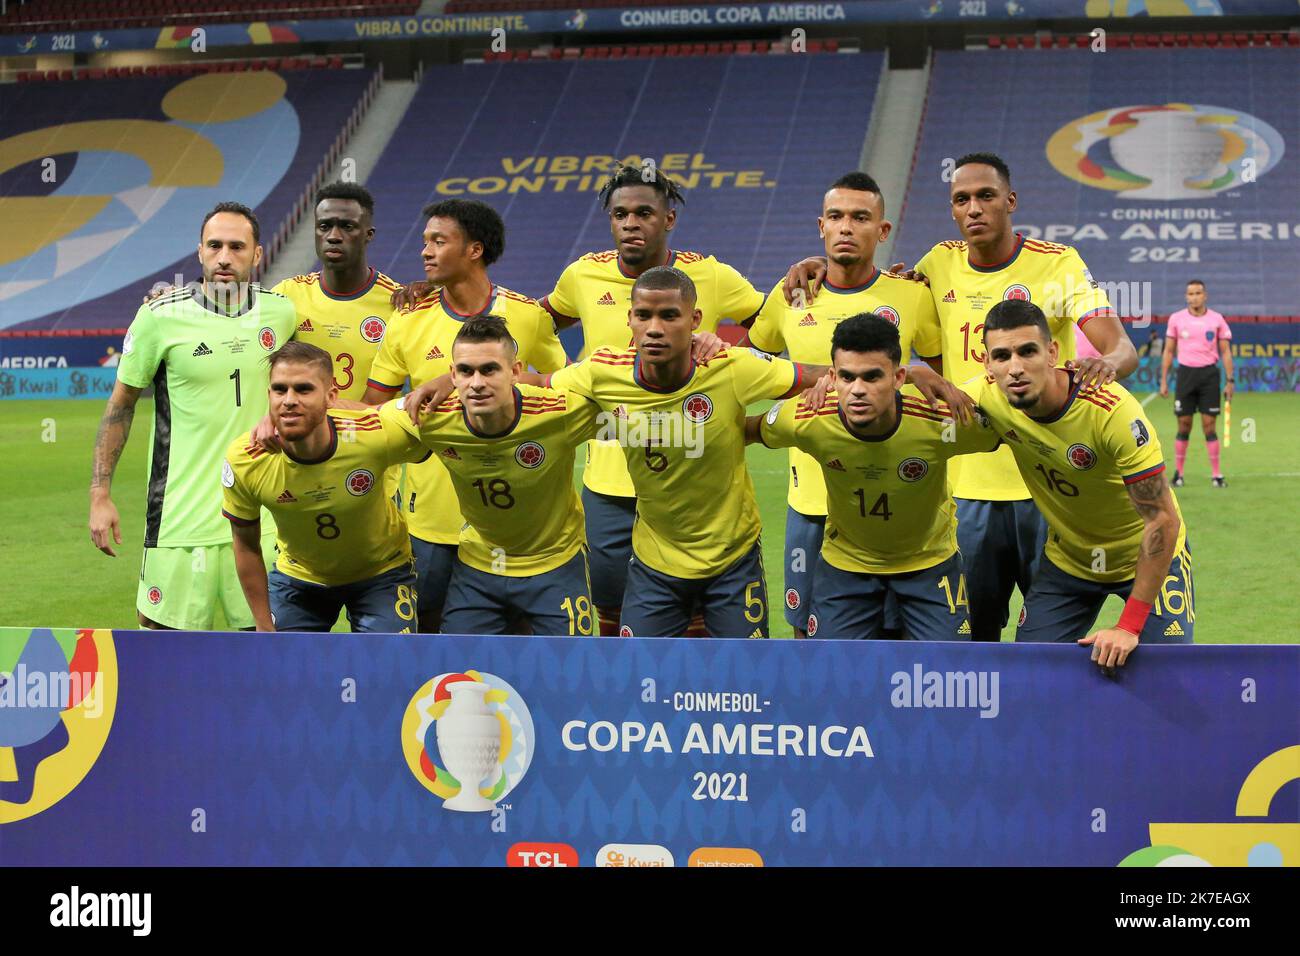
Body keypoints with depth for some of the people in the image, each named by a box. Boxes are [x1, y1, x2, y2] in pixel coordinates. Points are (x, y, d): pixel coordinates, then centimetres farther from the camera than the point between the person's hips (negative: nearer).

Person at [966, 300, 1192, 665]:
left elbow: (1163, 520, -29)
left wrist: (1130, 626, -29)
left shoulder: (1112, 409, -33)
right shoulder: (986, 397, -20)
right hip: (1066, 560, 4)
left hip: (1146, 554, -4)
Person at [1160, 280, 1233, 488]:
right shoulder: (1176, 318, 4)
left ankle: (1216, 474, 2)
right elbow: (1168, 351, 8)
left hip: (1209, 373, -1)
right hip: (1185, 373, 1)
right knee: (1184, 426, 2)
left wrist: (1230, 381, -2)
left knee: (1209, 425, -3)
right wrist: (1163, 381, 3)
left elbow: (1225, 352, 5)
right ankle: (1178, 473, 11)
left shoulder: (1217, 319, 2)